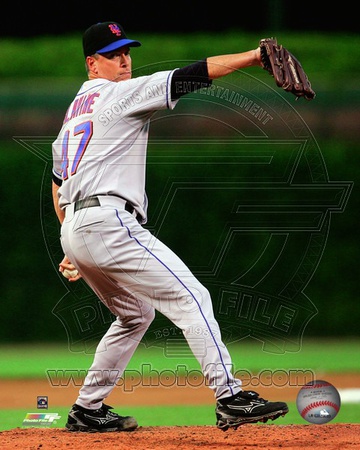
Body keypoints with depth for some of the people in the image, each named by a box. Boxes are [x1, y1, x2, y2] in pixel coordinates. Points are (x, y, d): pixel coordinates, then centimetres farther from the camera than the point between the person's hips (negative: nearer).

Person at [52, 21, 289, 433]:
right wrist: (253, 56, -16)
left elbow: (57, 184, 29)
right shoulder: (121, 94, -1)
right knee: (190, 297, -12)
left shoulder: (74, 111, 25)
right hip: (108, 221, -10)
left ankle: (86, 410, 22)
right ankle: (230, 398, -21)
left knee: (136, 313, 24)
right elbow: (189, 76, -11)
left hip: (73, 230, 10)